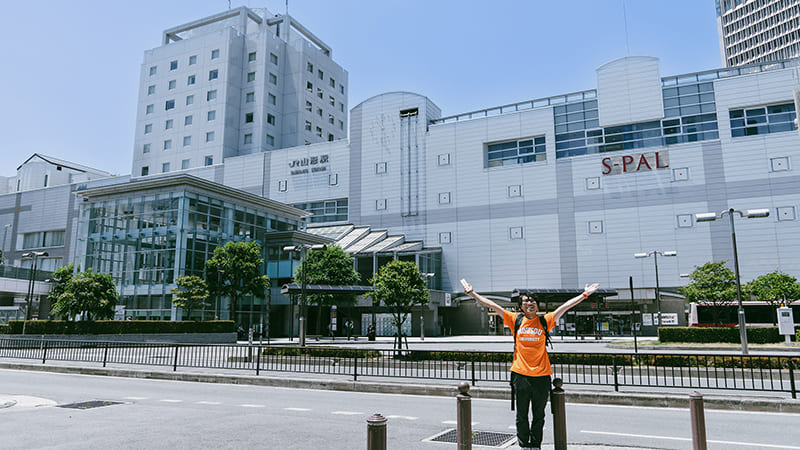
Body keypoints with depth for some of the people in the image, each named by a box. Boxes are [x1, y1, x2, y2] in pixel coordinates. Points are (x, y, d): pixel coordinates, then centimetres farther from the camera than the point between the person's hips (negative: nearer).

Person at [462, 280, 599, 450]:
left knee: (539, 416, 11)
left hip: (541, 375, 1)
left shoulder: (545, 321, 4)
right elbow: (492, 305, 1)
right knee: (522, 415, 8)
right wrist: (473, 293, -2)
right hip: (520, 374, 0)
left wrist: (584, 294, -3)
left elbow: (565, 306, 2)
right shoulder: (515, 320, 3)